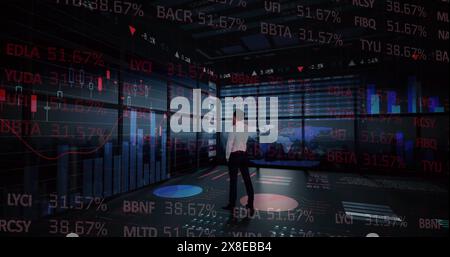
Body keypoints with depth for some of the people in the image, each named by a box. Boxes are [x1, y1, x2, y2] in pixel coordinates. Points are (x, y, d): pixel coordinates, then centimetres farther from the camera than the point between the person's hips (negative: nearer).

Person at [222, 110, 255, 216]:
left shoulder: (234, 128, -14)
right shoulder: (246, 127, 5)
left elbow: (229, 143, -15)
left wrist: (227, 157, -3)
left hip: (234, 156, -6)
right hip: (244, 155, 6)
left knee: (233, 181, 3)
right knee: (247, 180, 8)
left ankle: (232, 205, 14)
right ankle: (250, 204, 16)